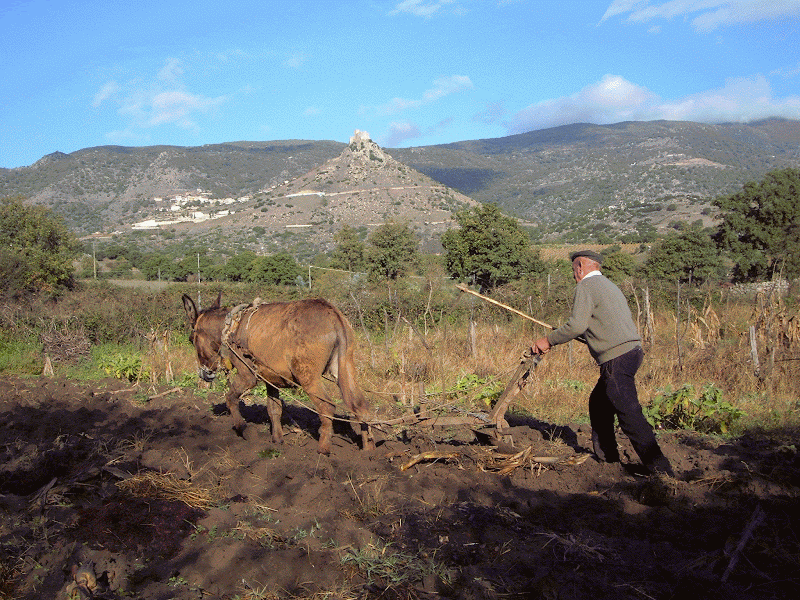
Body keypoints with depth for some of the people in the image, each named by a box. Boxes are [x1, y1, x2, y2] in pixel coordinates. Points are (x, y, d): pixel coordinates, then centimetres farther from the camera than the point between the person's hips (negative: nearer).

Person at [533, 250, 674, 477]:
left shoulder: (587, 286, -6)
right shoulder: (608, 285, 23)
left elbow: (577, 325, -18)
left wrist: (548, 340, -7)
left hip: (617, 359, -10)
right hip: (632, 351, 10)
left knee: (629, 414, -10)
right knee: (598, 403, 21)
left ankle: (661, 470, -12)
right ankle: (606, 457, 28)